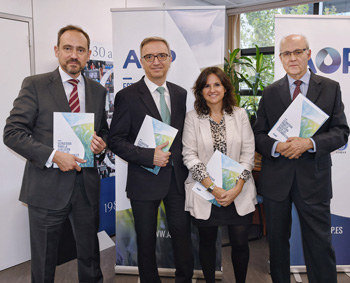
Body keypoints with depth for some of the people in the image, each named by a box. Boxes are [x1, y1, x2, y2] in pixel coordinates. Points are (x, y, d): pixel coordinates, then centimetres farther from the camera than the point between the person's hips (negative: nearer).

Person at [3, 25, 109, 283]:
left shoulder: (98, 91, 8)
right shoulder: (35, 85, -4)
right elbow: (13, 132, -9)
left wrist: (101, 143, -6)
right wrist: (53, 156, -21)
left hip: (86, 186, 4)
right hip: (47, 186, -3)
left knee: (90, 254, 18)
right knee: (43, 261, 13)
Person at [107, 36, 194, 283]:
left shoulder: (181, 94, 6)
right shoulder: (127, 96, -8)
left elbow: (183, 133, 12)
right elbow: (116, 140, -10)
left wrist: (187, 164, 2)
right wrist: (149, 156, -21)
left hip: (178, 177, 4)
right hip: (145, 179, -3)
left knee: (183, 233, 13)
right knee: (146, 240, 13)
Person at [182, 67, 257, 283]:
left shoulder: (240, 114, 2)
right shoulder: (192, 117, -2)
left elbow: (248, 153, -1)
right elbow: (189, 155, -7)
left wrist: (237, 188, -11)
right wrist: (213, 188, -14)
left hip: (238, 193, 1)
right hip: (204, 192, 0)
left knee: (240, 243, 6)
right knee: (207, 242, 13)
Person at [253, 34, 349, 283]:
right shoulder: (270, 93, 6)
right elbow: (259, 134, 4)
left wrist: (310, 143, -19)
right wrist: (276, 146, -16)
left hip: (314, 178, -1)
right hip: (276, 178, 2)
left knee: (321, 244, 4)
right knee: (277, 241, 15)